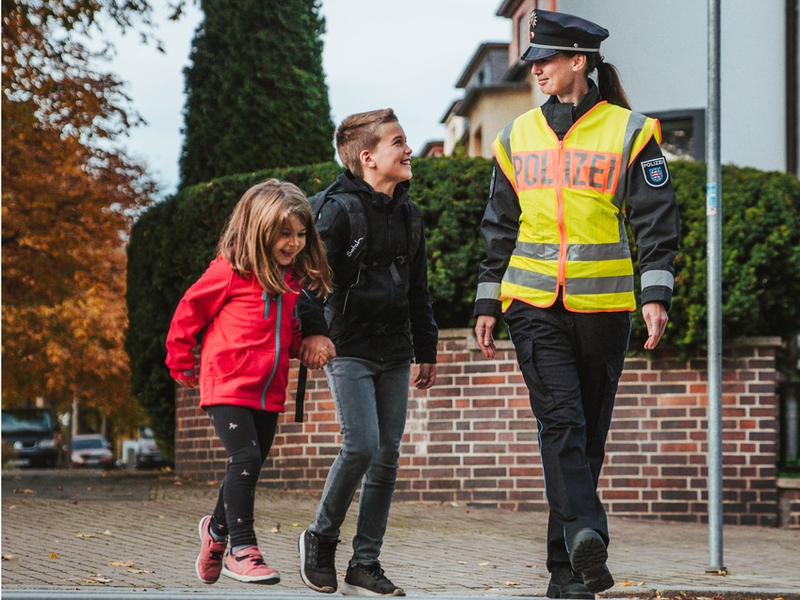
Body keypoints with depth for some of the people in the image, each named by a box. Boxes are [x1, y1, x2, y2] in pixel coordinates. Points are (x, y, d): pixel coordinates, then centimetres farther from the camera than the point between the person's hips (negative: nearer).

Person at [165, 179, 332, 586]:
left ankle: (217, 529, 37)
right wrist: (181, 363, 6)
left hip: (269, 392, 7)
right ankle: (242, 549, -10)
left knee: (249, 467, 13)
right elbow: (189, 311, -1)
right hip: (228, 384, -7)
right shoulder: (231, 271, -10)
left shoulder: (294, 279, 10)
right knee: (246, 459, -17)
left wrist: (306, 346, 7)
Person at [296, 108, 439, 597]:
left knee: (388, 456, 2)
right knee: (362, 444, -17)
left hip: (394, 354, 7)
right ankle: (321, 538, 6)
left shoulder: (409, 216, 13)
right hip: (349, 349, -6)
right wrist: (314, 329, -27)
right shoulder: (341, 209, -8)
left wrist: (427, 348, 21)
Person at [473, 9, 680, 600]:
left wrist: (656, 293, -10)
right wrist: (488, 303, 14)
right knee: (561, 422, -17)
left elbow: (656, 220, 1)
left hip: (603, 305, -1)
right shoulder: (517, 137, 12)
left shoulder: (630, 132, 2)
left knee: (589, 433, 4)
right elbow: (500, 227, 18)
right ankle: (586, 540, -29)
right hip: (533, 302, 2)